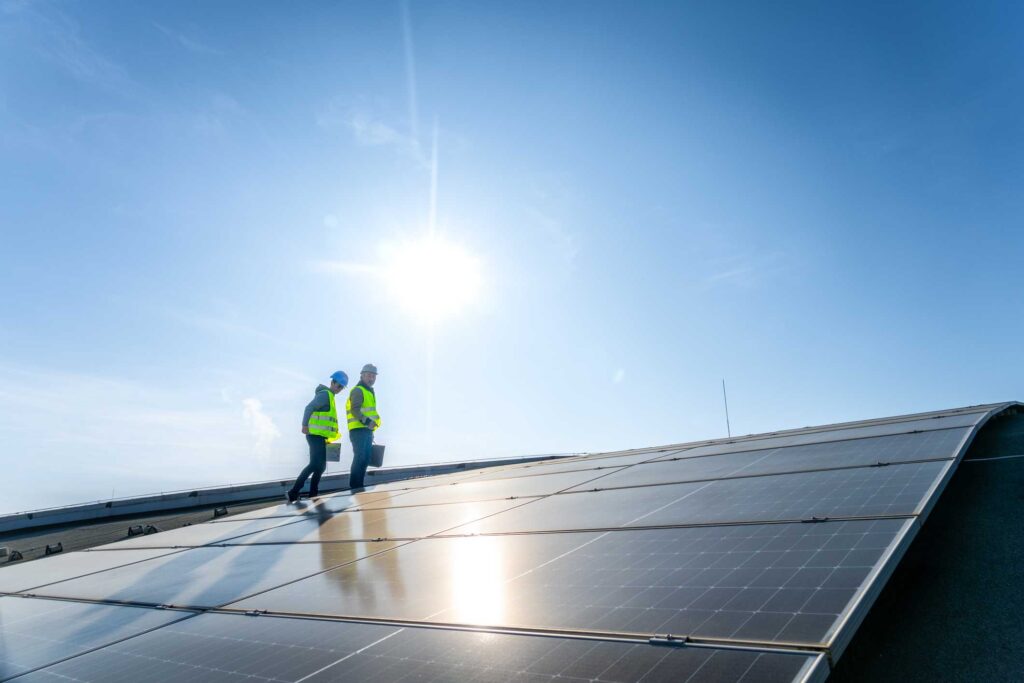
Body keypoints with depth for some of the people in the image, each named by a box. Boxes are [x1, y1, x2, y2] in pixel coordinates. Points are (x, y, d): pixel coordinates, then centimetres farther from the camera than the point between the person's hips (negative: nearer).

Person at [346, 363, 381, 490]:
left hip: (367, 430, 10)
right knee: (359, 458, -13)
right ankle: (354, 487, -12)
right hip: (359, 430, -10)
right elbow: (355, 410, -19)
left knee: (365, 460, 11)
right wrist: (366, 421, -34)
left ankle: (358, 486, 17)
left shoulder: (370, 392, 23)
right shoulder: (358, 390, -7)